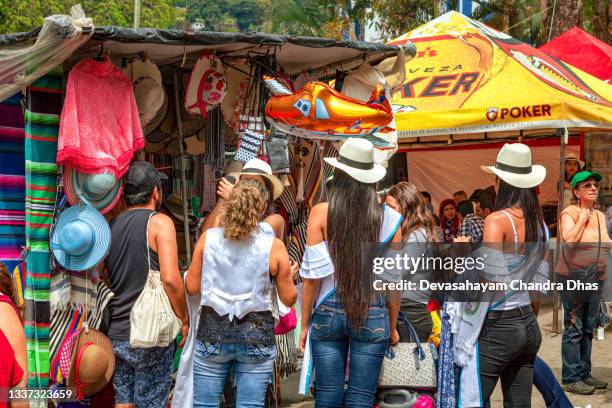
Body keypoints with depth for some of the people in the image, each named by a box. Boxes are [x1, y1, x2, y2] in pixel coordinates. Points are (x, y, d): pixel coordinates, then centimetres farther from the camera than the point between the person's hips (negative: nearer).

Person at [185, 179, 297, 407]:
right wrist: (289, 277, 20)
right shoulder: (274, 246, -7)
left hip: (212, 331, 1)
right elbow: (289, 298, 0)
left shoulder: (208, 238, -3)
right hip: (256, 335, -1)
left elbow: (192, 287, 2)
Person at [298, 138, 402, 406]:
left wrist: (305, 324, 6)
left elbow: (312, 275, -4)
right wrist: (392, 326, 13)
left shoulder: (321, 213, -5)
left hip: (329, 312, 0)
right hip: (373, 314, 0)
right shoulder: (388, 218, -2)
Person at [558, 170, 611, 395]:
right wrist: (583, 218, -18)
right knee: (574, 329, -5)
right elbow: (569, 239, -24)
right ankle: (571, 378, -1)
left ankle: (584, 373, 20)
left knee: (588, 329, 12)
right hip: (573, 277, -7)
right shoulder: (569, 212, -10)